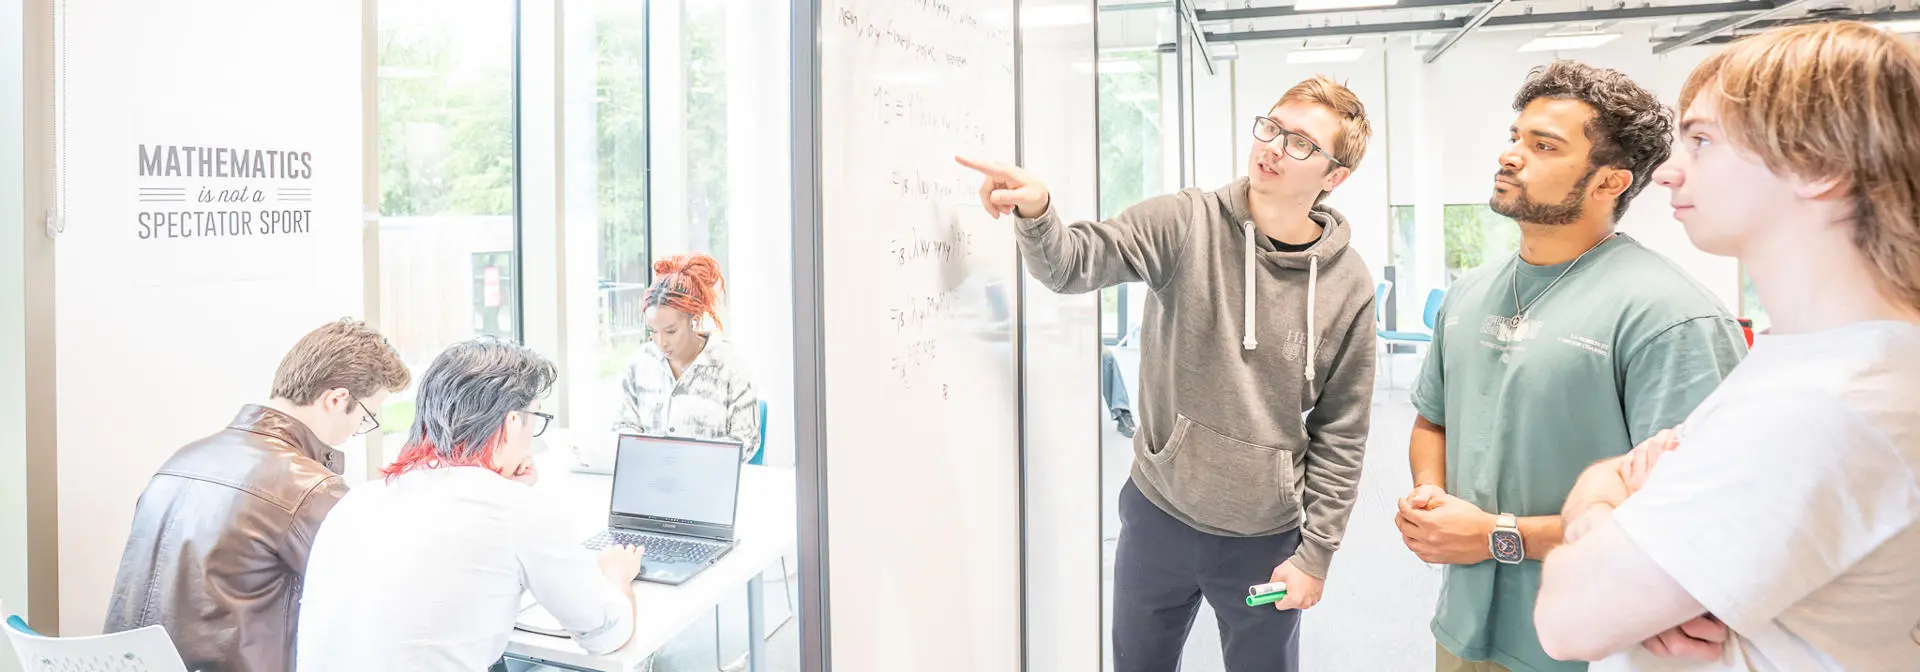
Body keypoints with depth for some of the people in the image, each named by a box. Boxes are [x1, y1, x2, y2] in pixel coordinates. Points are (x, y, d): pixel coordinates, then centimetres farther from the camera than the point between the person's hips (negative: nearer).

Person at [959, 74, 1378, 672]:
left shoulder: (1348, 285, -8)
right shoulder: (1185, 224, -9)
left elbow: (1340, 437, -3)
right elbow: (1074, 263, -18)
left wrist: (1315, 554, -3)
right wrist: (1036, 212, -40)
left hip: (1265, 539, 0)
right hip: (1157, 516, 1)